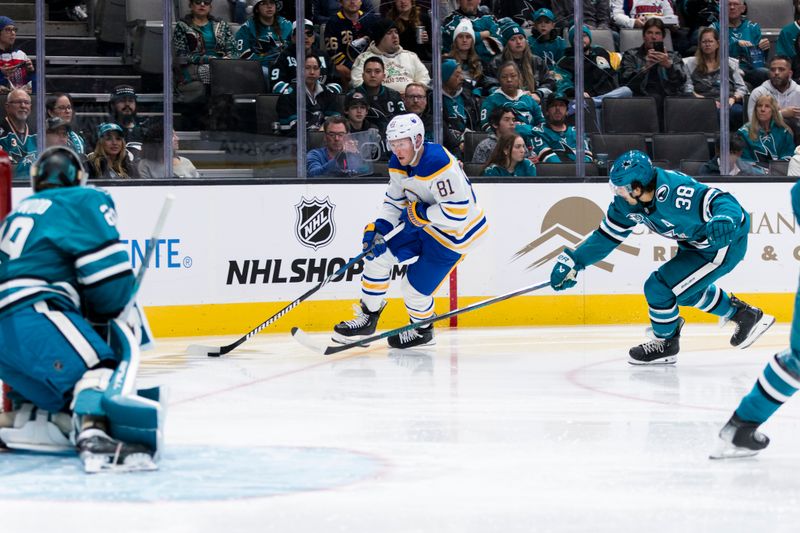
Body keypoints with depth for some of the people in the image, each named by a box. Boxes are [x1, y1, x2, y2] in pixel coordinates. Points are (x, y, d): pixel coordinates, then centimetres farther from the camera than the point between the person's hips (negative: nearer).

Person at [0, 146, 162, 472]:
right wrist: (125, 316, 11)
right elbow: (109, 272, -4)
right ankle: (95, 436, -49)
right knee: (102, 364, -25)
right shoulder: (84, 201, 8)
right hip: (33, 315, -9)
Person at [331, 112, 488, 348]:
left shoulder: (439, 165, -32)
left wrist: (420, 213, -24)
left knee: (415, 287, -5)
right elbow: (394, 199, 7)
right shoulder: (398, 164, -4)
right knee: (378, 253, 1)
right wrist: (379, 228, -8)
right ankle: (368, 318, 15)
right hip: (421, 223, 9)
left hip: (453, 232, -9)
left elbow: (457, 211, -33)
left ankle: (422, 330, 26)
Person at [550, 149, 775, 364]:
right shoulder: (627, 201, -9)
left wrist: (724, 220, -62)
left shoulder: (673, 193, -36)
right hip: (695, 244, 10)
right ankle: (745, 315, 44)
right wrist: (573, 262, -2)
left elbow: (721, 201, -40)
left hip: (727, 241, -10)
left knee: (659, 286, -11)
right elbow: (608, 235, 3)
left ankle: (665, 344, 14)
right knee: (687, 289, 28)